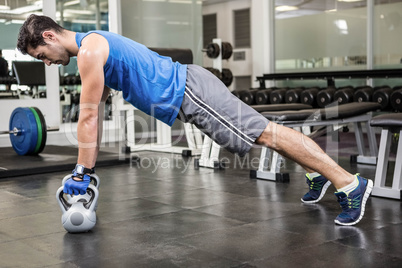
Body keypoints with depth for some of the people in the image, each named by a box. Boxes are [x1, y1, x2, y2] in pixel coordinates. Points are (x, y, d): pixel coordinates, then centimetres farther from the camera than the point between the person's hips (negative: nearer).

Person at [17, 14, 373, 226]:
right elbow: (95, 113, 22)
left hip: (189, 93, -10)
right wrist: (87, 166, 22)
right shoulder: (93, 49, 18)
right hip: (184, 92, 10)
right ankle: (317, 174, 29)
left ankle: (349, 184, -9)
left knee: (265, 133, -11)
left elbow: (88, 115, -15)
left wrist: (81, 174, -10)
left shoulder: (89, 50, -14)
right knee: (261, 132, 16)